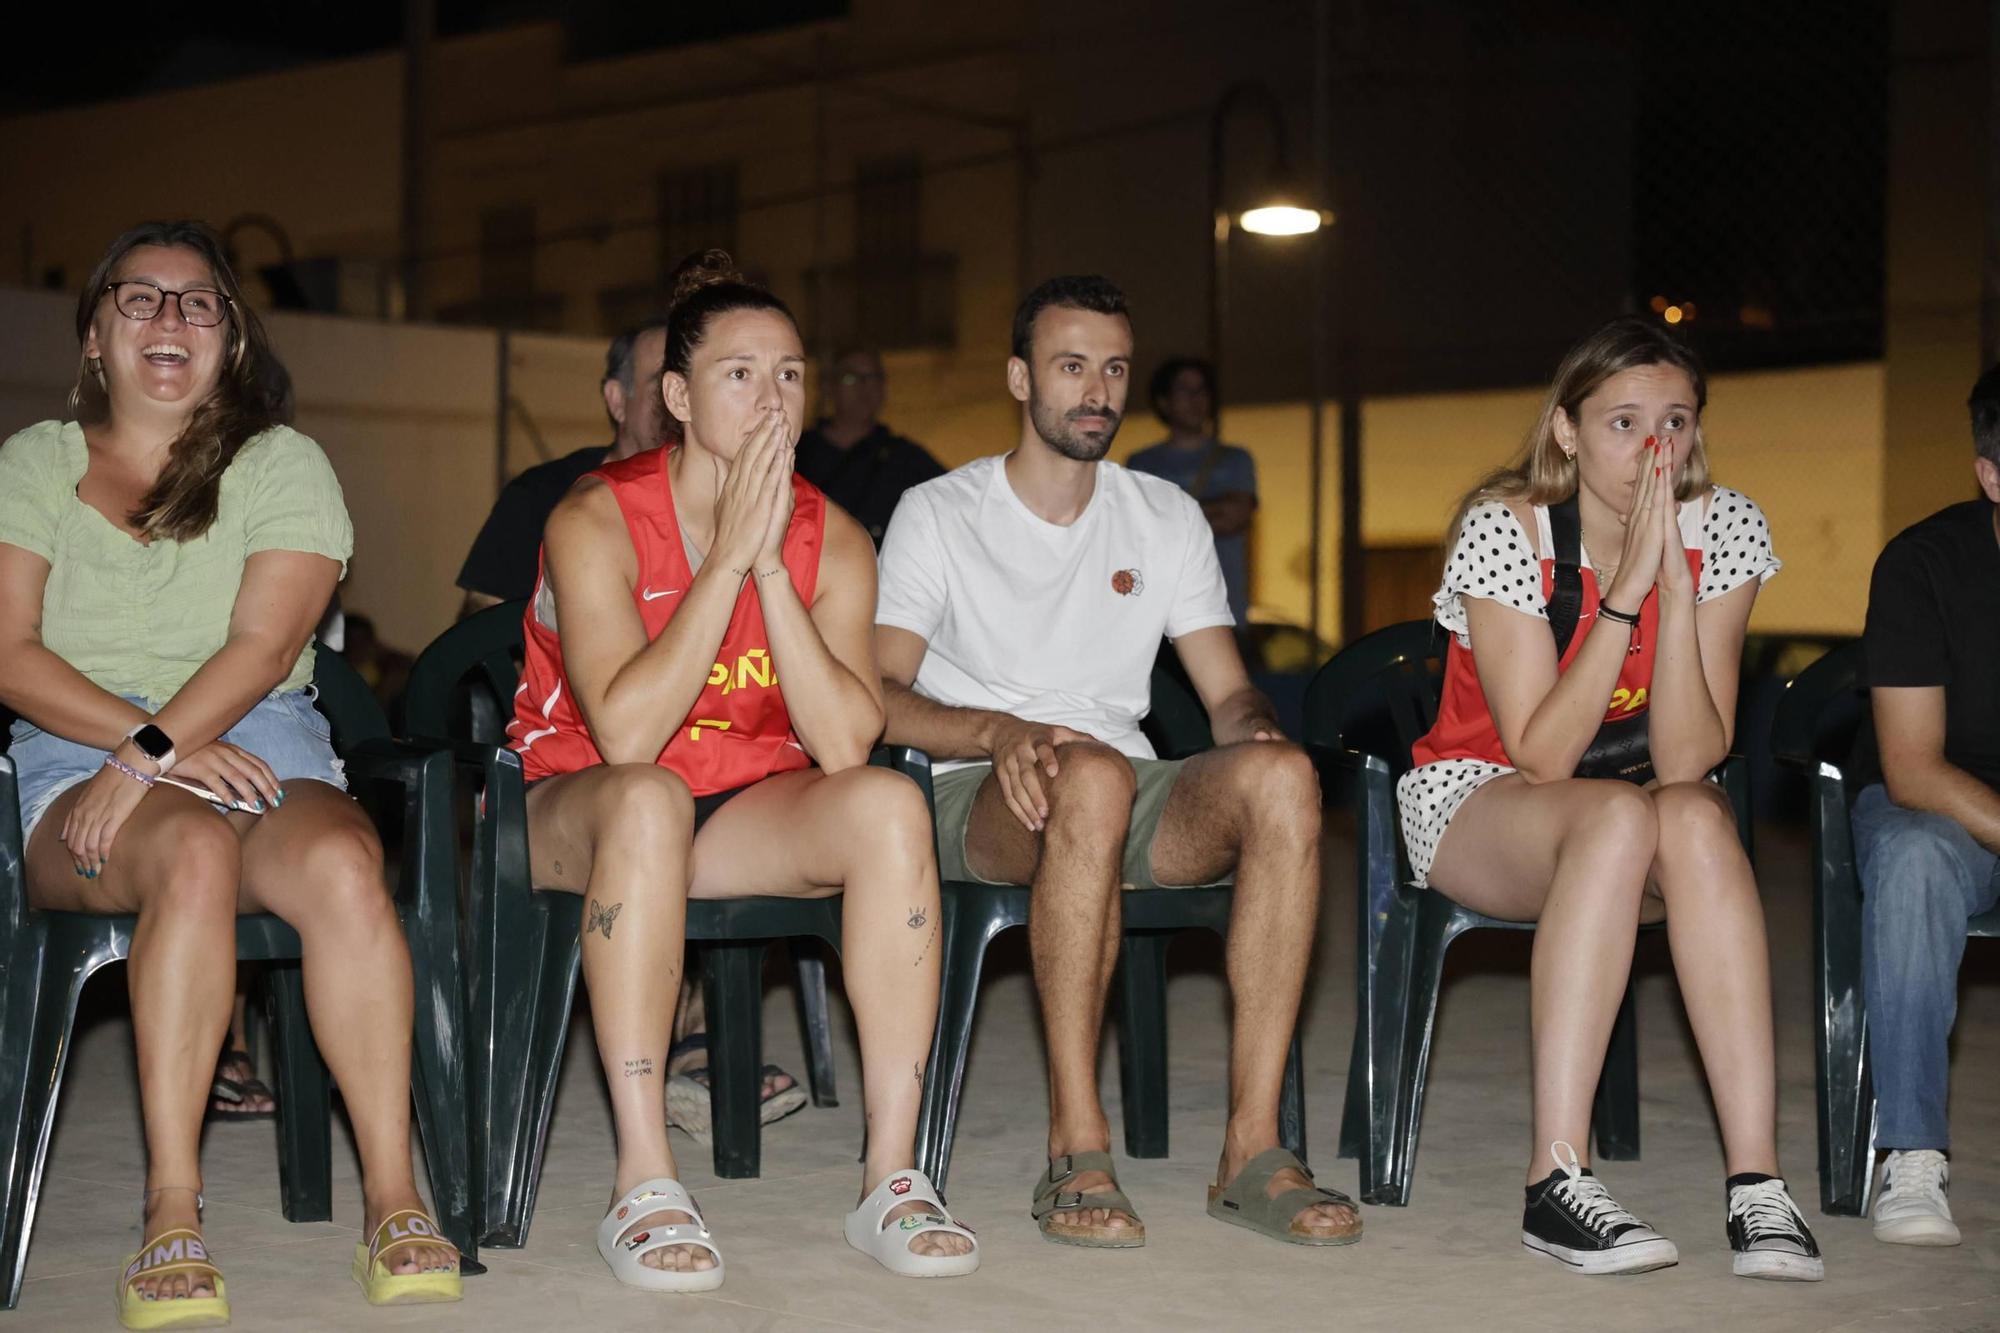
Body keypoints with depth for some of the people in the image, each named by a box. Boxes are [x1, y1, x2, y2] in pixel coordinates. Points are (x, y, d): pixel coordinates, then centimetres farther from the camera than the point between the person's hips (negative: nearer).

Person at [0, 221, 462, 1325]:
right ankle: (172, 1212, -36)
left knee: (340, 864, -34)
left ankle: (393, 1195, -30)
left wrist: (147, 758, -16)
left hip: (259, 742, 1)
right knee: (197, 852, -37)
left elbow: (265, 645, -2)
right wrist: (152, 743, -13)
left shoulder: (282, 465, 13)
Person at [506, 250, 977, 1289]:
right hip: (579, 807, -3)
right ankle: (643, 1188, -35)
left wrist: (773, 565, -23)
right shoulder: (597, 520, -14)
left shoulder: (832, 539, -3)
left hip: (751, 811, 4)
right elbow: (625, 735, -28)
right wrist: (729, 554, -26)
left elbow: (845, 745, -18)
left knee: (890, 804, -26)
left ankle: (892, 1176, -25)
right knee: (649, 802, -38)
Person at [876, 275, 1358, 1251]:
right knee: (1090, 776, -40)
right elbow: (878, 696, -4)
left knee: (1284, 774, -30)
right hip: (982, 804, -3)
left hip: (1133, 804, 4)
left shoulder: (1167, 519, 19)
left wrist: (1253, 725, -11)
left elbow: (1228, 693, 14)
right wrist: (1001, 731, -23)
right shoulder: (939, 514, 7)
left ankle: (1253, 1146, -33)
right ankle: (1076, 1151, -38)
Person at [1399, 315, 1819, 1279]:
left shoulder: (1724, 529, -8)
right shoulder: (1504, 529, -17)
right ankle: (1558, 1183, -38)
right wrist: (1626, 587, -28)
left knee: (1697, 818, -33)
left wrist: (1677, 588, -26)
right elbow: (1541, 755, -23)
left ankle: (1756, 1183, -36)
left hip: (1641, 812, 3)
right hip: (1479, 804, -3)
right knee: (1619, 815, -36)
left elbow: (1690, 758, -16)